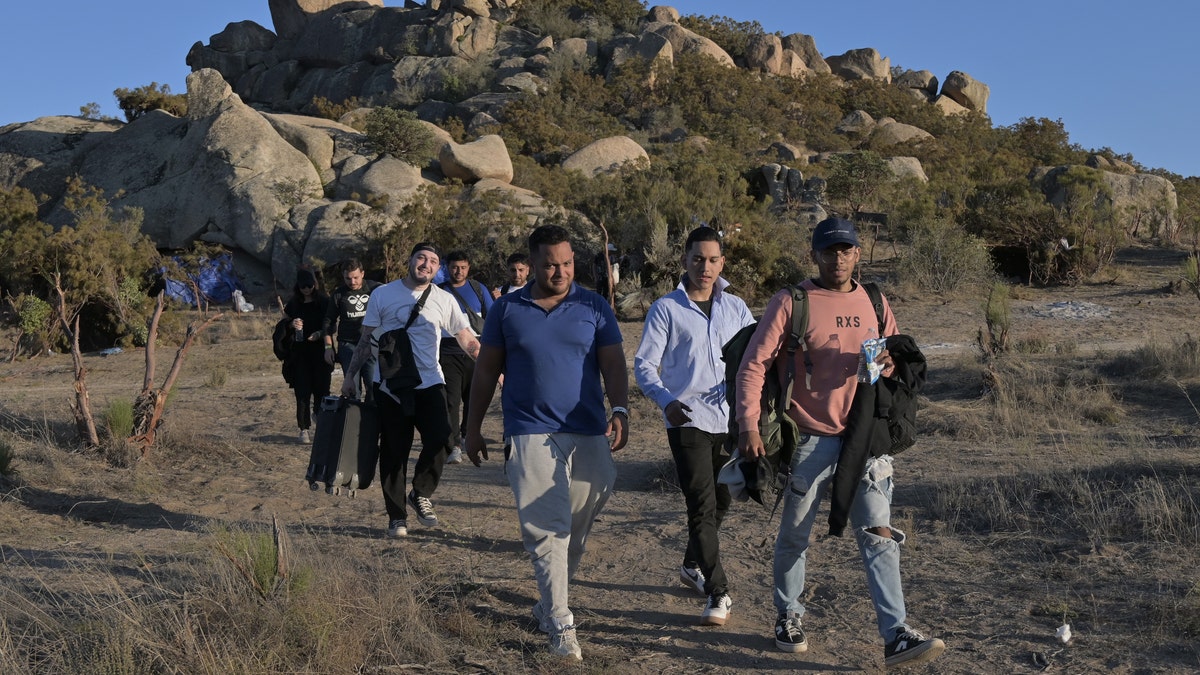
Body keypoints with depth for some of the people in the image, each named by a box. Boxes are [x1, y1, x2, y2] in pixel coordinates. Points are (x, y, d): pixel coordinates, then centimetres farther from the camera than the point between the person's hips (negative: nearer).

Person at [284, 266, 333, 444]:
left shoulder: (324, 302, 2)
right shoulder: (293, 303, 8)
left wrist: (320, 333, -16)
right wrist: (292, 325, -8)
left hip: (320, 351, -1)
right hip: (300, 353, 1)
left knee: (321, 390, -3)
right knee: (303, 391, -1)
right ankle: (304, 429, 4)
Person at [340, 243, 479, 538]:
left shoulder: (445, 300, 6)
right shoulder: (383, 295, 4)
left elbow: (468, 341, 9)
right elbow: (366, 339, 10)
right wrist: (350, 376, 8)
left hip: (429, 383, 1)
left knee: (439, 439, -18)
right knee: (394, 450, 3)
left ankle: (420, 494, 7)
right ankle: (397, 516, 17)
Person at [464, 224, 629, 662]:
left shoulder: (594, 307, 5)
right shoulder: (507, 310, 5)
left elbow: (613, 365, 0)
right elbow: (486, 371, 11)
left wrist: (620, 411, -16)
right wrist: (473, 427, 12)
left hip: (588, 434, 2)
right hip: (530, 434, -1)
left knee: (576, 530, 9)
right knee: (547, 529, -8)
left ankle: (548, 604, 29)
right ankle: (559, 622, -3)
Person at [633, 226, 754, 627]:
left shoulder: (736, 308, 10)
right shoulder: (666, 309, -1)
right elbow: (644, 365, -3)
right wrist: (666, 401, -21)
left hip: (729, 417, 5)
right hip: (688, 419, -4)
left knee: (721, 501, 16)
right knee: (703, 506, -8)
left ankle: (692, 565, 39)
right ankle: (718, 594, -2)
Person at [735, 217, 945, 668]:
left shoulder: (874, 303, 8)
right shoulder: (791, 303, -7)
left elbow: (897, 354, 18)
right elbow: (754, 365, -10)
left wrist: (890, 362, -8)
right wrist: (749, 425, -20)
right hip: (811, 440, -3)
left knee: (879, 537, -2)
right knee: (795, 536, 10)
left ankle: (896, 636, -2)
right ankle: (788, 617, 30)